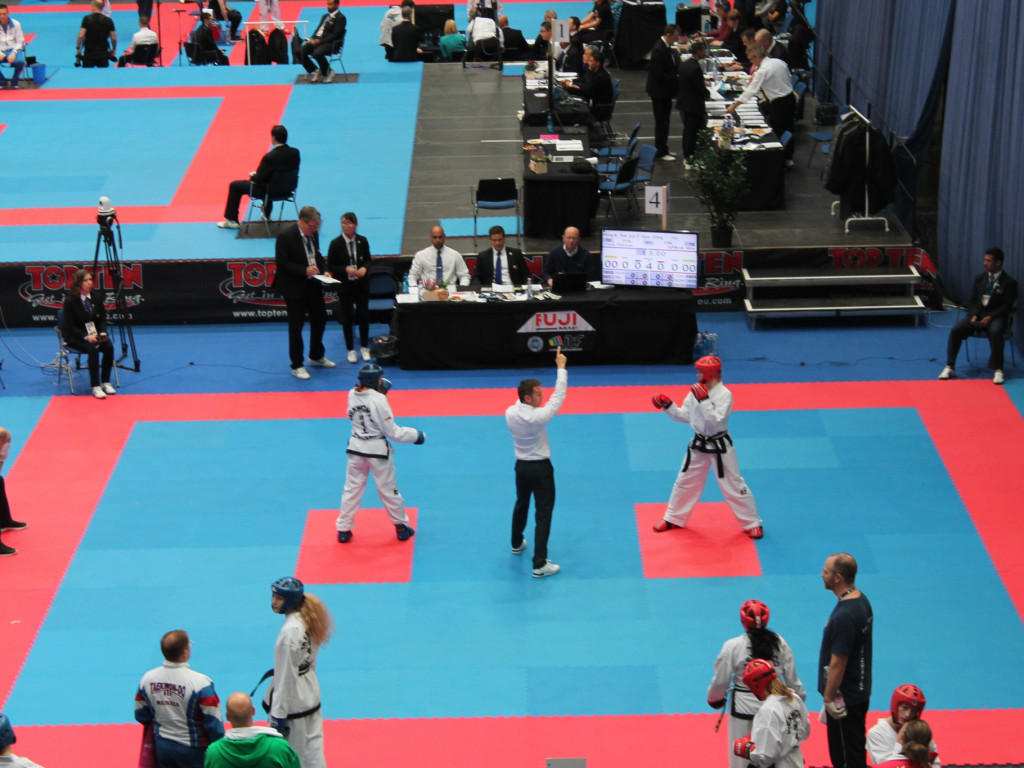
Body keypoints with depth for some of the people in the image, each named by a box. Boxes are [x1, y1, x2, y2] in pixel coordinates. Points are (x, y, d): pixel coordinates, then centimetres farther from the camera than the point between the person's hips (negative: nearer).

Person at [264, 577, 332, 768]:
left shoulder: (289, 632, -24)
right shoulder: (309, 623, 3)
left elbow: (286, 675, -22)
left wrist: (278, 716, -17)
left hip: (292, 701, -9)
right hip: (310, 694, 9)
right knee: (313, 751, 15)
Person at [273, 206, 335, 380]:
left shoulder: (313, 235, 3)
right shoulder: (286, 237, -19)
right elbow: (281, 263, -20)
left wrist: (324, 271, -3)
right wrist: (304, 271, -27)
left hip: (313, 285, 7)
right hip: (295, 288, -7)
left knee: (320, 319, 18)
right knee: (296, 326, 1)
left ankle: (317, 356, 39)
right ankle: (297, 366, 12)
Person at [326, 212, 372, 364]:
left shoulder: (362, 241, -3)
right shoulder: (336, 243, -9)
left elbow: (368, 260, 7)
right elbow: (330, 266, -6)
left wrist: (364, 268, -15)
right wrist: (346, 270, -21)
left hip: (361, 284, 2)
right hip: (345, 285, -2)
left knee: (364, 316, 8)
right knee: (347, 318, 7)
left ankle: (364, 348, 24)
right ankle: (351, 350, 19)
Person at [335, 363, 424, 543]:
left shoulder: (352, 395, -6)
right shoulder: (379, 400, -21)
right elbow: (392, 432, -17)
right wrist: (415, 435, -4)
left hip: (356, 449, 4)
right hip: (378, 450, -4)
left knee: (352, 488, 14)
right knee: (388, 489, 11)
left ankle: (343, 530, 19)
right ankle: (402, 527, 26)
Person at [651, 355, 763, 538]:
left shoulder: (724, 394, -19)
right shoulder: (696, 392, -1)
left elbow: (716, 420, -28)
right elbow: (684, 416, 6)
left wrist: (704, 400, -32)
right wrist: (668, 406, -5)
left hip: (719, 447, -6)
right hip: (698, 445, 6)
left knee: (733, 485, 1)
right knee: (685, 482, 16)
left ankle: (753, 523, 14)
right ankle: (673, 519, 32)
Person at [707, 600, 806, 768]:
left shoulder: (732, 646, -11)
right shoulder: (779, 643, -3)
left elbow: (720, 680, -5)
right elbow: (792, 677, 3)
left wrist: (714, 698, 14)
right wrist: (799, 698, 19)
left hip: (743, 708, -3)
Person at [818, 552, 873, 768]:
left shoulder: (844, 616, -28)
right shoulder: (861, 600, 2)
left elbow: (837, 664, -24)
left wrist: (828, 699, -13)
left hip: (845, 698, -10)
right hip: (859, 691, 10)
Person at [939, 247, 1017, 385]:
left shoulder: (1009, 282, -2)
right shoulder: (980, 279, 12)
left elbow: (1006, 306, -8)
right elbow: (971, 301, 11)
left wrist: (990, 317, -20)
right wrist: (973, 315, -9)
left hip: (995, 317, -4)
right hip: (977, 313, 4)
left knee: (995, 332, -38)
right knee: (955, 330, -21)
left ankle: (998, 370, -29)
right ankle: (950, 367, -14)